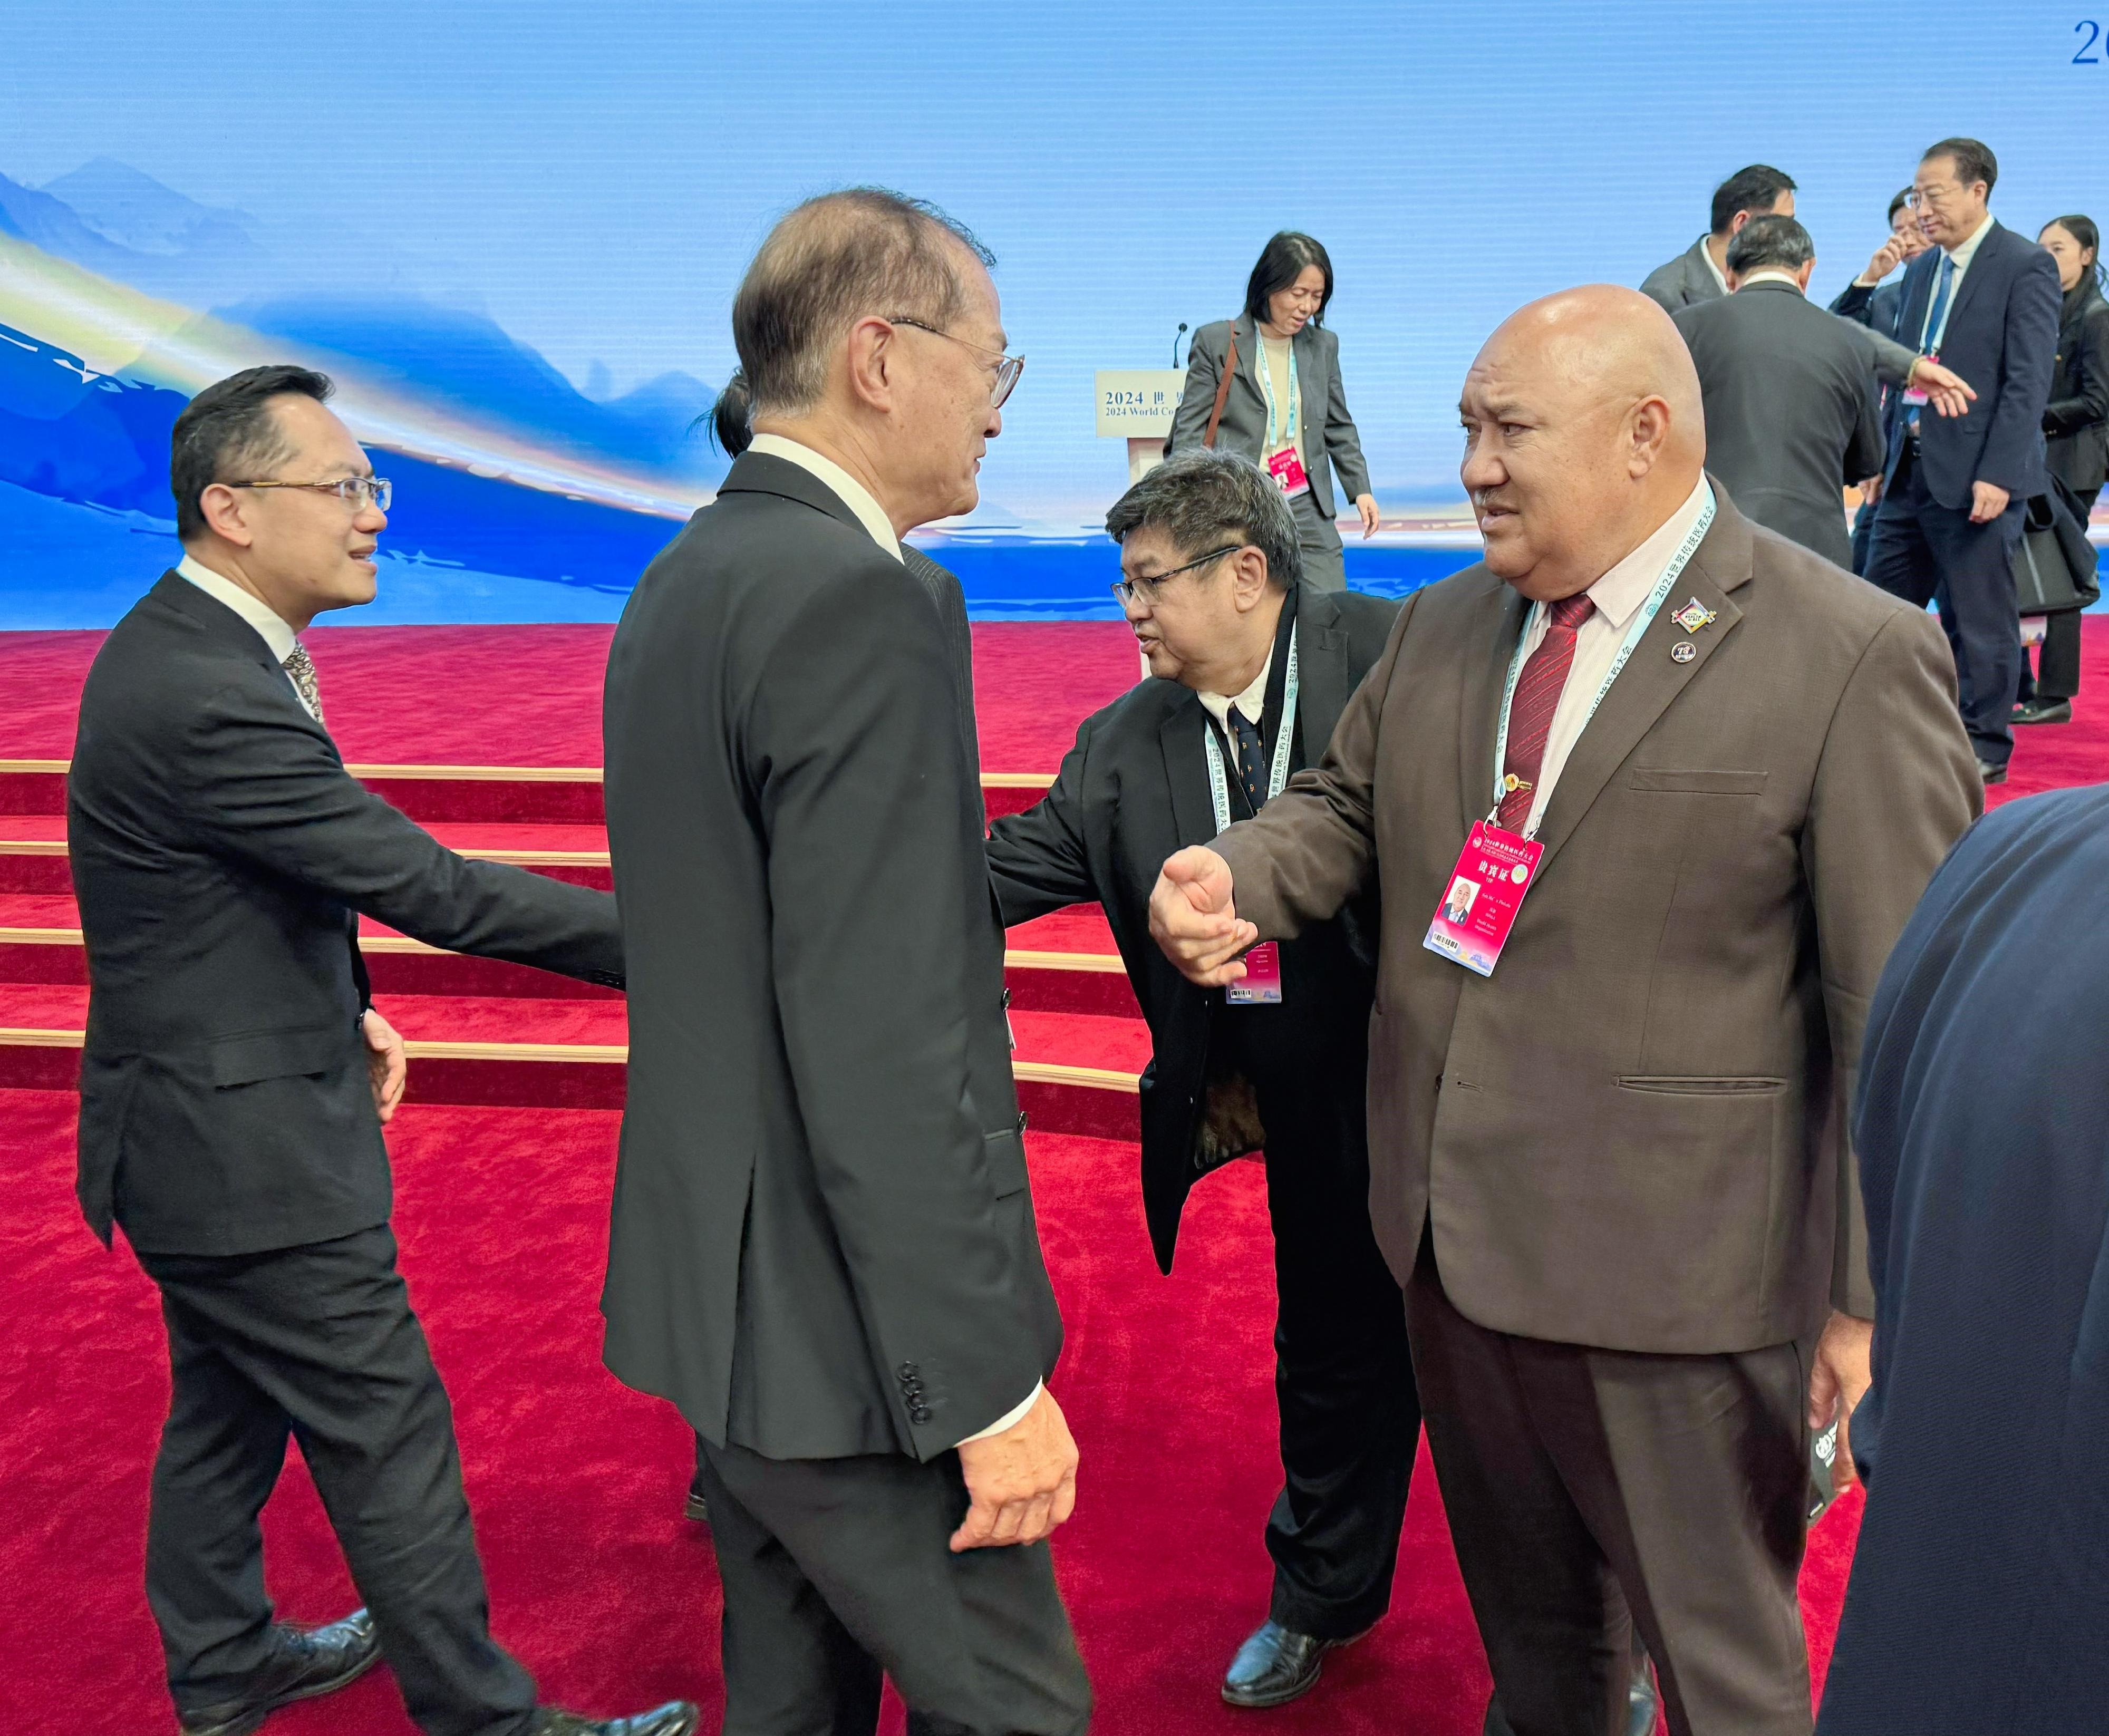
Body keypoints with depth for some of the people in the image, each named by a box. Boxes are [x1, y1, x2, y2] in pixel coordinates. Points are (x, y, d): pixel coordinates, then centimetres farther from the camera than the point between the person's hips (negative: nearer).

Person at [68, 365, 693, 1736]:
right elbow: (430, 889, -28)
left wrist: (341, 1009, 7)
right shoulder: (203, 695, -27)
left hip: (204, 1120, 10)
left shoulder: (189, 646, 5)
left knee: (226, 1408, 24)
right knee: (389, 1442, 3)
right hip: (247, 1147, -10)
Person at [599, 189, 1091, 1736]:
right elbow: (886, 1048, -25)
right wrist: (990, 1386, -19)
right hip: (842, 1330, -9)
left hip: (714, 1291, 9)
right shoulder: (856, 603, -22)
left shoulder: (683, 580, 8)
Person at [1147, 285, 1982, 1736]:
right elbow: (1345, 808, 15)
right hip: (1454, 1239, 6)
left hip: (1670, 1283, -5)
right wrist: (1232, 879, -9)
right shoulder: (1444, 626, 6)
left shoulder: (1855, 659, -14)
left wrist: (1876, 1293, -13)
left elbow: (1907, 1013, -14)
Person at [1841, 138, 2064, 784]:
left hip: (1976, 475, -7)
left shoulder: (2026, 266, -8)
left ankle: (1983, 748, 13)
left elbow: (2029, 381, -14)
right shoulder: (1921, 270, 14)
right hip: (1912, 470, 7)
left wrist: (1998, 474, -20)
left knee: (1978, 619, 1)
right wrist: (1884, 456, 13)